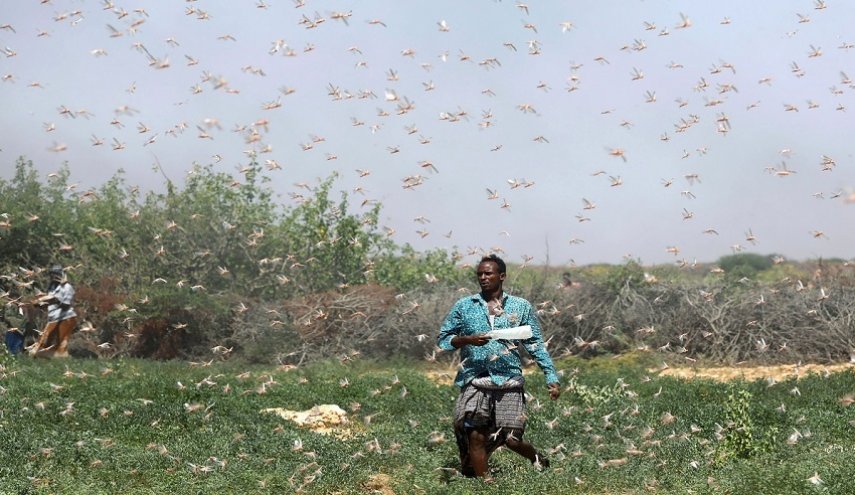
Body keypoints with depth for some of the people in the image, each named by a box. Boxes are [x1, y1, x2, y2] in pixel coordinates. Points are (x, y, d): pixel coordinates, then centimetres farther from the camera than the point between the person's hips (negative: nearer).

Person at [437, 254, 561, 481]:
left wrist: (551, 377, 2)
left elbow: (536, 344, 9)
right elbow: (443, 340, 9)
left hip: (510, 382, -1)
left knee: (511, 439, -3)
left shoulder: (521, 307, 8)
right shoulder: (464, 306, 8)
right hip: (474, 382, 1)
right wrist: (467, 340, -10)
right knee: (475, 436, -8)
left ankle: (537, 458, 28)